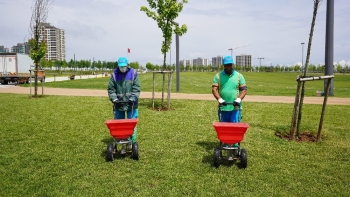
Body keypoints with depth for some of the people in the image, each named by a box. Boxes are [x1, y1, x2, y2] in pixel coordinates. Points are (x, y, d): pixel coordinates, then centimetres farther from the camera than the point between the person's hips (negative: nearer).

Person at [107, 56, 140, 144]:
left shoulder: (133, 73, -1)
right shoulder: (114, 74, 2)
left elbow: (137, 88, -3)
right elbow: (110, 88, 5)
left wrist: (133, 98, -14)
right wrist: (114, 99, -8)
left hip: (131, 103, -2)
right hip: (119, 103, 2)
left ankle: (132, 141, 10)